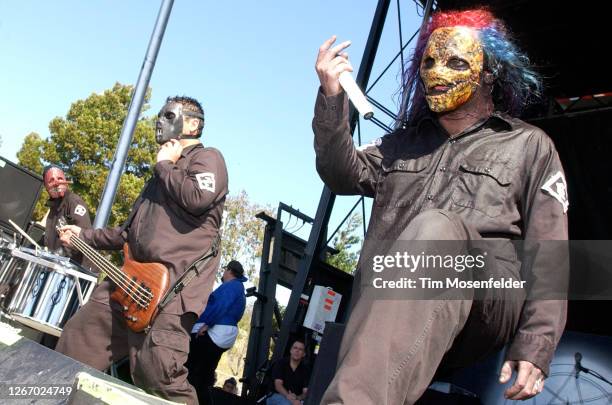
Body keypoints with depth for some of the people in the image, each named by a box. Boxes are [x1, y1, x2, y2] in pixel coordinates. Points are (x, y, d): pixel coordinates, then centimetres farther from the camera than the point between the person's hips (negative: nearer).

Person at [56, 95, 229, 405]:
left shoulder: (207, 158, 3)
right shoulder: (164, 171, 30)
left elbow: (197, 199, -21)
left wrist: (163, 165, -4)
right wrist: (85, 236, 27)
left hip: (174, 284, -9)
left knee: (156, 373, -18)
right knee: (76, 340, 11)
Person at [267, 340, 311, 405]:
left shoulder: (305, 370, 6)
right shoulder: (281, 363, 1)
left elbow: (306, 391, -2)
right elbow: (278, 385, -9)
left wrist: (298, 398, -25)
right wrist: (288, 396, -28)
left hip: (297, 398, 2)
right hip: (277, 396, -2)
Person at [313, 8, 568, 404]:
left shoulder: (529, 146, 15)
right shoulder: (403, 143, 26)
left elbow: (547, 256, 5)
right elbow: (345, 175, 11)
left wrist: (536, 346, -7)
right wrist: (332, 99, -2)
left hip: (486, 309, -3)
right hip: (382, 310, 4)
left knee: (436, 227, -36)